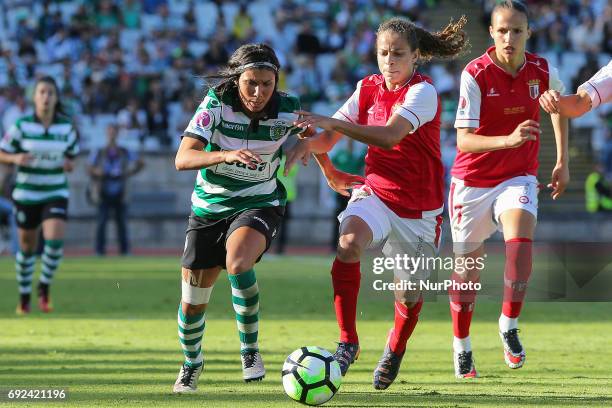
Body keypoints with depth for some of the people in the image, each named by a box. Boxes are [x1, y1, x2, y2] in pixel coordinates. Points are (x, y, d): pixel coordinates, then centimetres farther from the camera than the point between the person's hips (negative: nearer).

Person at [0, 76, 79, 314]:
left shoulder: (66, 127, -1)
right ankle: (24, 297, 28)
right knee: (27, 247, 8)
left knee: (55, 240, -20)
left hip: (56, 194, 1)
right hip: (26, 194, -1)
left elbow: (73, 154, 13)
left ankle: (45, 287, 5)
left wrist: (69, 164, -9)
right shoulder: (22, 125, -8)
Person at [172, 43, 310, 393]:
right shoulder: (217, 104, -19)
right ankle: (191, 363, 39)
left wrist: (301, 145, -11)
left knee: (238, 263, -34)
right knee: (193, 302, 8)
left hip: (260, 203, -1)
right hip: (210, 206, 1)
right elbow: (183, 158, -28)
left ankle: (250, 349, -14)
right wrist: (226, 155, -44)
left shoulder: (288, 109, -14)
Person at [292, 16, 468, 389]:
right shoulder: (368, 88, 2)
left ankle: (395, 350, 42)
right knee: (349, 240, -31)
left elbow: (389, 136, -33)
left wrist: (332, 123, -39)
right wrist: (314, 146, -10)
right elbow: (327, 138, 9)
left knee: (409, 294, 7)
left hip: (420, 208, -3)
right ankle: (348, 342, -27)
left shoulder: (423, 92, -17)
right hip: (375, 193, 3)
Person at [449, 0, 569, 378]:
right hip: (473, 180, -1)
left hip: (518, 177, 1)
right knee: (468, 265, 7)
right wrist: (508, 139, -41)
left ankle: (509, 326, -11)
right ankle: (462, 346, 28)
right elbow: (464, 139, -25)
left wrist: (562, 161, 17)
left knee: (521, 240, -27)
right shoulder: (476, 74, -18)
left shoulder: (542, 72, -7)